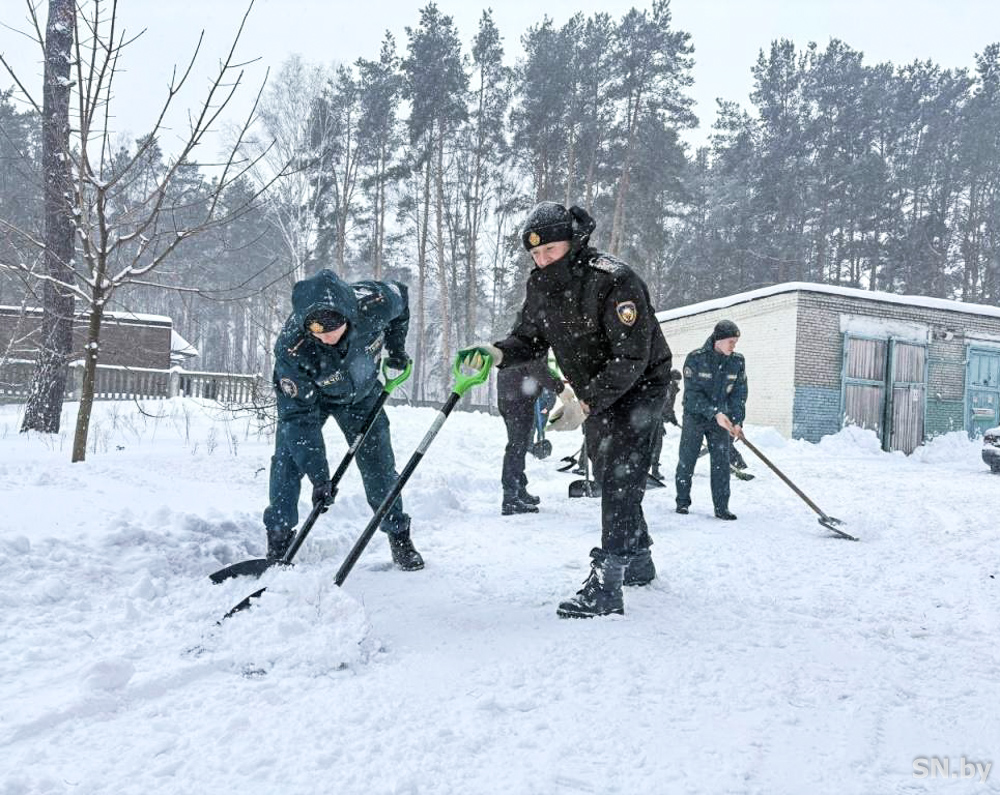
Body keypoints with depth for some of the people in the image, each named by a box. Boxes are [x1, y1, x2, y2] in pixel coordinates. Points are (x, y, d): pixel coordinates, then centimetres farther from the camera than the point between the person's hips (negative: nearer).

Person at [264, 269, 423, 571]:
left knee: (378, 463, 0)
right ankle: (278, 540, 3)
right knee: (287, 460, -13)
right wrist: (319, 475, -35)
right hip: (306, 395, -1)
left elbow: (401, 295, -9)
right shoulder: (290, 349, -40)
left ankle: (399, 536, 16)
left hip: (361, 392, 2)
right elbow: (300, 415, -32)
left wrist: (396, 348, -2)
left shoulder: (374, 301, -36)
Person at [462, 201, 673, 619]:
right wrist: (498, 352, -21)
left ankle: (606, 586, -17)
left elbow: (631, 358, -31)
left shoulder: (614, 281, -29)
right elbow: (529, 337, 1)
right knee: (617, 478, 18)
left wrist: (585, 403, -36)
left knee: (619, 478, -18)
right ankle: (638, 559, 37)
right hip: (595, 392, 8)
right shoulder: (541, 285, -6)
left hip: (639, 385, -8)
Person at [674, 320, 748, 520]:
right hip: (695, 416, -3)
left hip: (722, 419, 3)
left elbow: (739, 393, -1)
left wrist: (737, 422, -12)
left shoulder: (737, 361, -4)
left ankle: (722, 507, 5)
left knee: (721, 462, -2)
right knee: (686, 461, 5)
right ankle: (682, 501, 20)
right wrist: (715, 413, -27)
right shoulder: (695, 358, -16)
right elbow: (692, 393, -19)